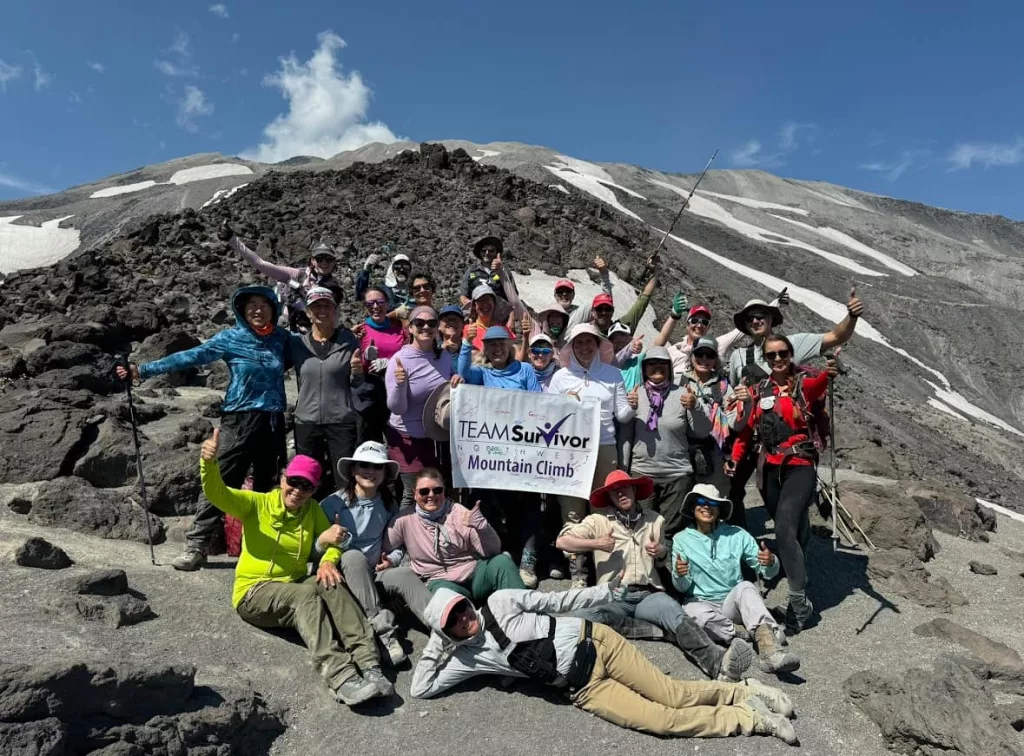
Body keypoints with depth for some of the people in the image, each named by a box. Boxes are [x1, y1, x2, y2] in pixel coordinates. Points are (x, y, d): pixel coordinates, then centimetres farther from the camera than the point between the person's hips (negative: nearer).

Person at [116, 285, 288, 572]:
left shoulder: (282, 338, 7)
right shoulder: (230, 338, -1)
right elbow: (191, 357, -4)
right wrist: (144, 370, -8)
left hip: (274, 422, 3)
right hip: (239, 420, -3)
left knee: (268, 485, 8)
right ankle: (197, 546, 1)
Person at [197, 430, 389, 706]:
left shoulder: (313, 510, 7)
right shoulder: (257, 503, -5)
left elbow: (332, 539, 6)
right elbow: (216, 493, -20)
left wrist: (328, 561, -17)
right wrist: (209, 462, -40)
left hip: (294, 587, 4)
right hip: (253, 592, -4)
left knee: (332, 585, -28)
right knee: (307, 595, -34)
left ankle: (368, 665, -38)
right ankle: (341, 678, -48)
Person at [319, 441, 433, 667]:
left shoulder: (388, 507, 7)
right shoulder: (332, 504, -6)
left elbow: (398, 546, 12)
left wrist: (392, 560, -9)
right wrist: (324, 539, -28)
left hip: (375, 576, 3)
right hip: (342, 574, -3)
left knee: (405, 574, -29)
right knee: (354, 556, -35)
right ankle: (383, 631, -42)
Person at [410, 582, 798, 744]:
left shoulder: (499, 602, -4)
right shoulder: (467, 658, 1)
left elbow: (554, 601, 1)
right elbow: (421, 689, 4)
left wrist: (605, 591, 3)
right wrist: (432, 647, -3)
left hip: (591, 641, -1)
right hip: (582, 688, 1)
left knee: (673, 694, -6)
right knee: (663, 719, -11)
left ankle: (746, 691, 14)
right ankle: (751, 718, 1)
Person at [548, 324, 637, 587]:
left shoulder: (612, 374, 10)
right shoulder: (561, 376, 8)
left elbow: (622, 416, 8)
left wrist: (631, 407, -12)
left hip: (605, 448, 1)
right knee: (573, 510, 0)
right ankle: (577, 571, 8)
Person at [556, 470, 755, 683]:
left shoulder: (655, 519, 18)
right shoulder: (598, 521, 9)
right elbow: (562, 541, 3)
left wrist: (662, 553, 6)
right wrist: (596, 543, -6)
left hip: (649, 594, 2)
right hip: (613, 597, -1)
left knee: (676, 615, -34)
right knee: (582, 619, -35)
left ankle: (718, 664, -51)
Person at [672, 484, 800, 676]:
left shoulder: (737, 535, 4)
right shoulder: (681, 539, 1)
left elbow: (768, 573, 3)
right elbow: (682, 588, -4)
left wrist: (770, 562, -21)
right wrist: (679, 574, -28)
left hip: (733, 604, 1)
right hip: (700, 602, -1)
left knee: (745, 587, -31)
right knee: (697, 612, -36)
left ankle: (770, 650, -48)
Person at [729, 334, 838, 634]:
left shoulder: (805, 381, -3)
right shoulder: (760, 390, 11)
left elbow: (816, 386, -29)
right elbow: (748, 427, 15)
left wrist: (827, 375, -51)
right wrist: (735, 457, 2)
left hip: (801, 466, -5)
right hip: (770, 468, 5)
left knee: (785, 531, -17)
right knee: (789, 530, 15)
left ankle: (799, 602, -8)